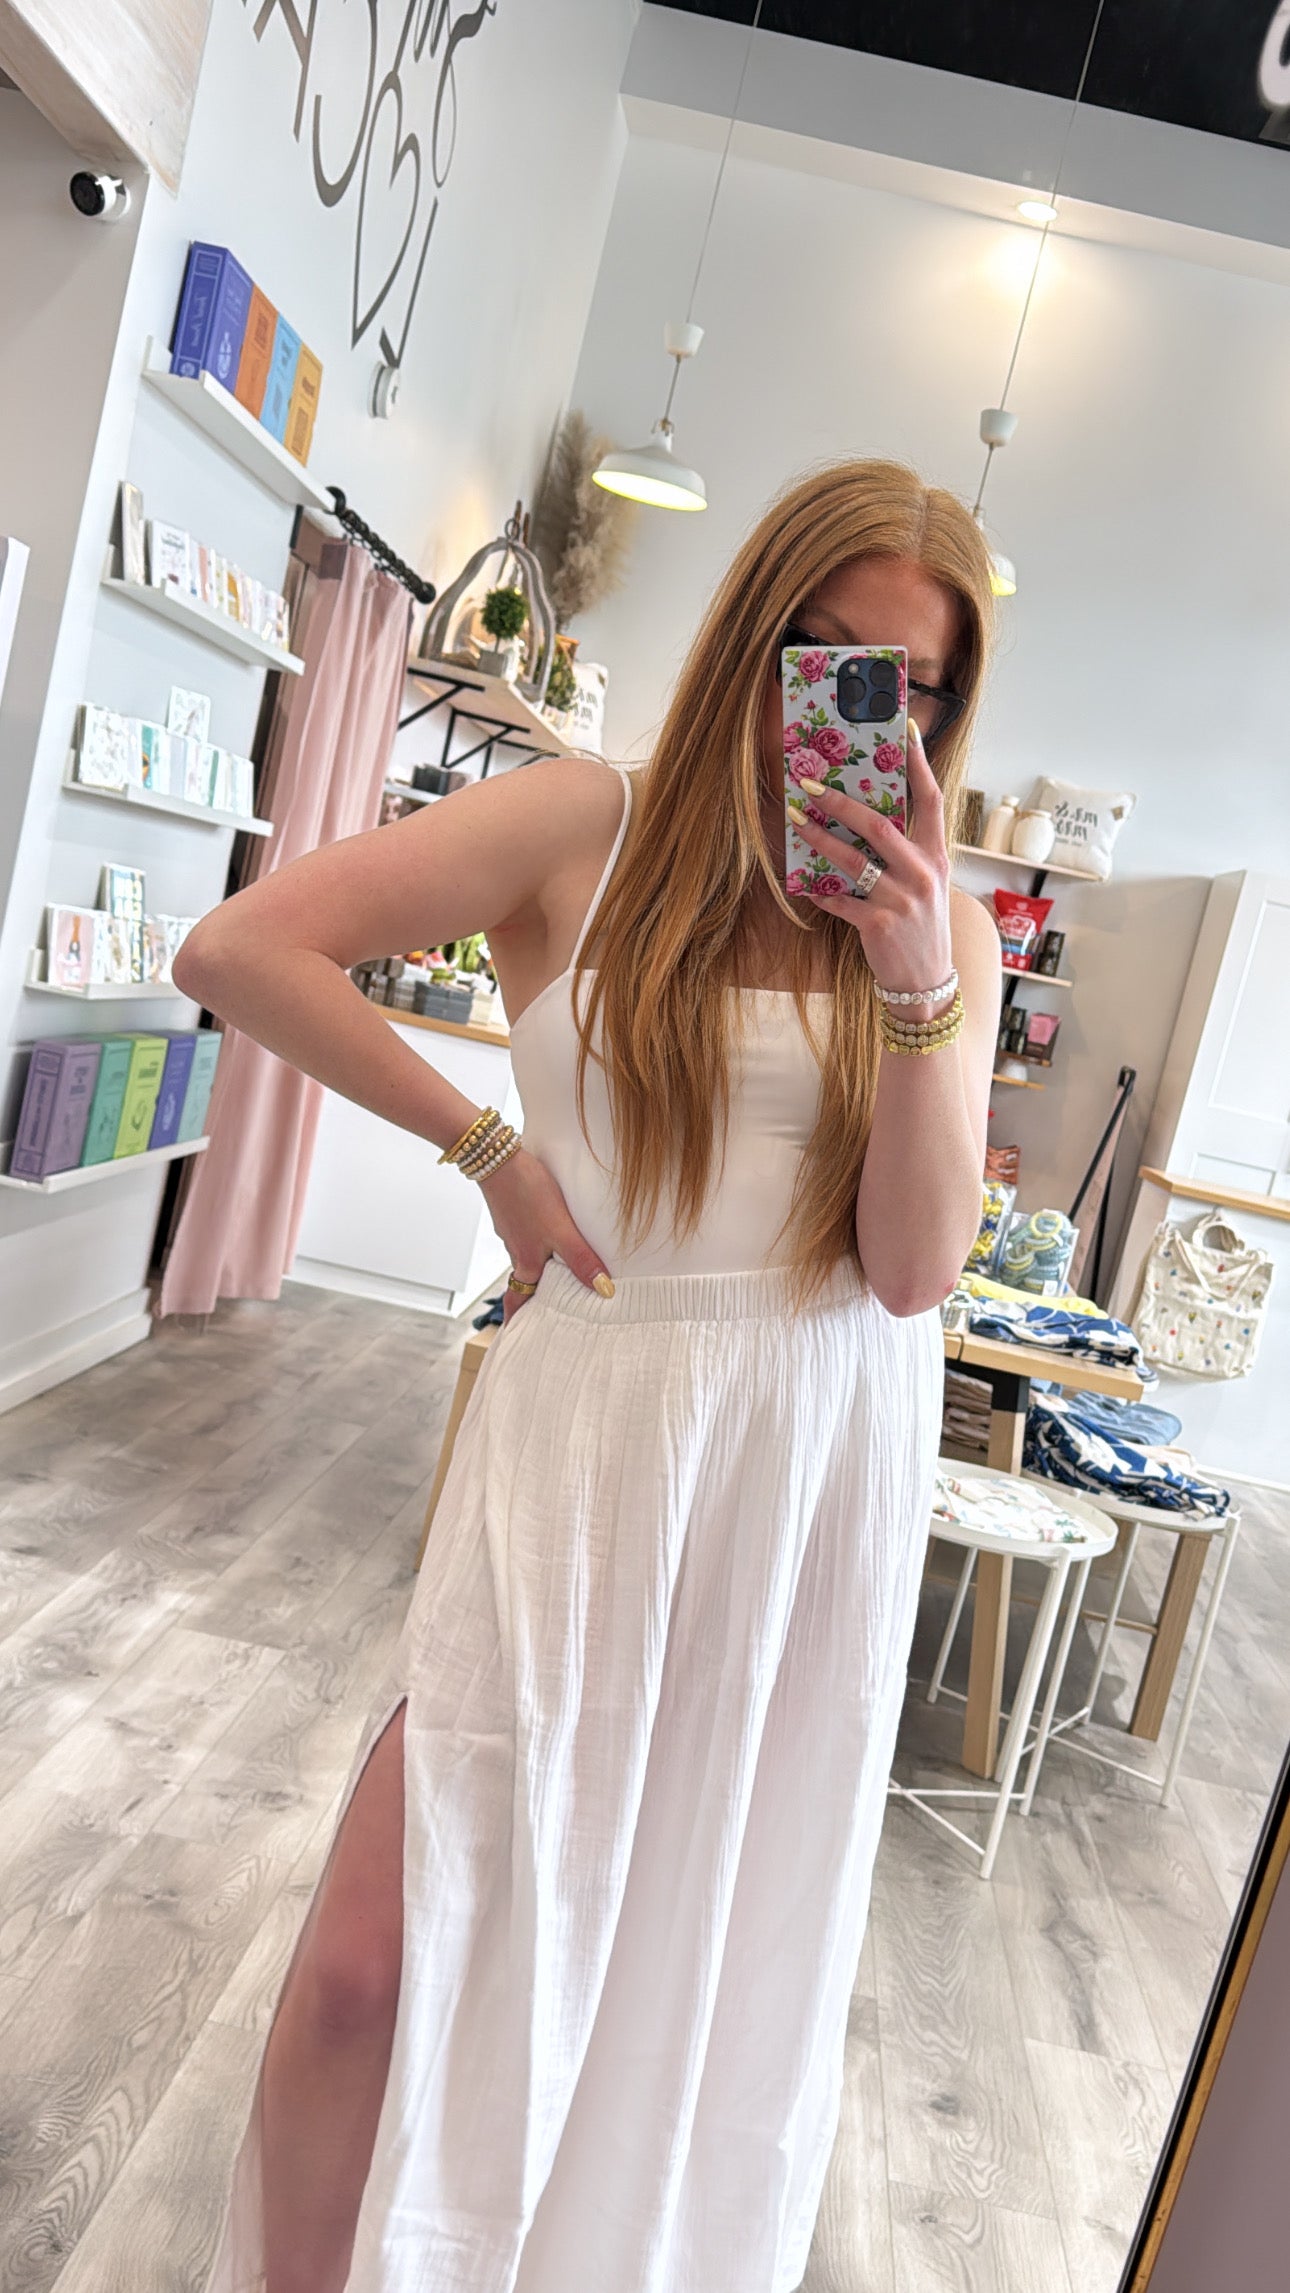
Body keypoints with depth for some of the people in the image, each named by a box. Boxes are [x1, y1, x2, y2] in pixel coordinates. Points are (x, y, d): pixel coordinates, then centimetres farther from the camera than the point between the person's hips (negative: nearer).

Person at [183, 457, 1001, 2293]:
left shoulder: (946, 930, 4)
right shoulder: (595, 827, -3)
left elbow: (913, 1269, -7)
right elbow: (241, 949, -8)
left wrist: (916, 986, -19)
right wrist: (492, 1147, -9)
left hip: (821, 1470, 3)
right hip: (589, 1437, -2)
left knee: (703, 1969, 18)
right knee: (372, 1961, -1)